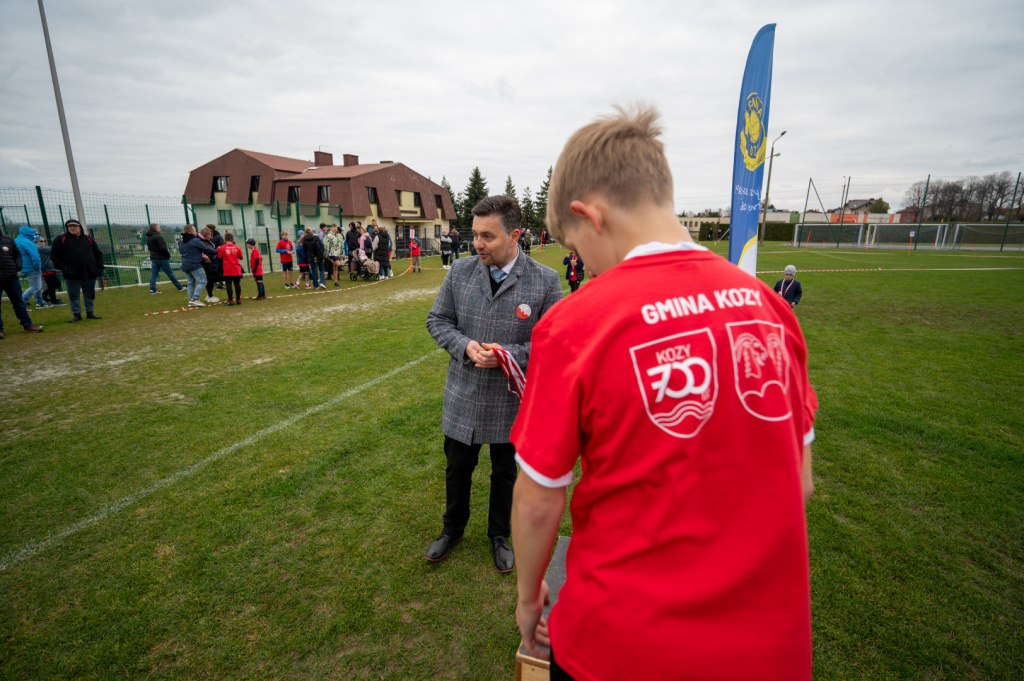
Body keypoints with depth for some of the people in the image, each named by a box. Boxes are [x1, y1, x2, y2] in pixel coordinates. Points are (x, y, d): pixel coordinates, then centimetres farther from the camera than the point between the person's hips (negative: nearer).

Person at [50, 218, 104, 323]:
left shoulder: (88, 239, 12)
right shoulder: (60, 239, 4)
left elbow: (98, 254, 15)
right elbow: (54, 255, 2)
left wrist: (99, 267, 4)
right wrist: (62, 267, -8)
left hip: (90, 273, 2)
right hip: (72, 275, -2)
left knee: (90, 294, 8)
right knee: (73, 295, 2)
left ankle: (90, 312, 19)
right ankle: (76, 314, 9)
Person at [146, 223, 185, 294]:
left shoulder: (148, 237, 11)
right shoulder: (158, 237, -16)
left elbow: (149, 247, 16)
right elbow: (163, 248, -22)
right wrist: (168, 255, -8)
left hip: (153, 258, 7)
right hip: (161, 258, -7)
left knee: (154, 273, 7)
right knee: (170, 273, 0)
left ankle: (152, 289, 1)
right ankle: (179, 287, 8)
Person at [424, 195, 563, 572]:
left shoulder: (545, 281, -14)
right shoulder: (460, 272, -5)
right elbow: (437, 320, 2)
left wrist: (509, 354, -25)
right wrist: (464, 345, -17)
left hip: (511, 400, -2)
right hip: (463, 396, 3)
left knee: (505, 473, 19)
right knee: (457, 468, 20)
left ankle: (499, 535, 46)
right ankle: (453, 527, 49)